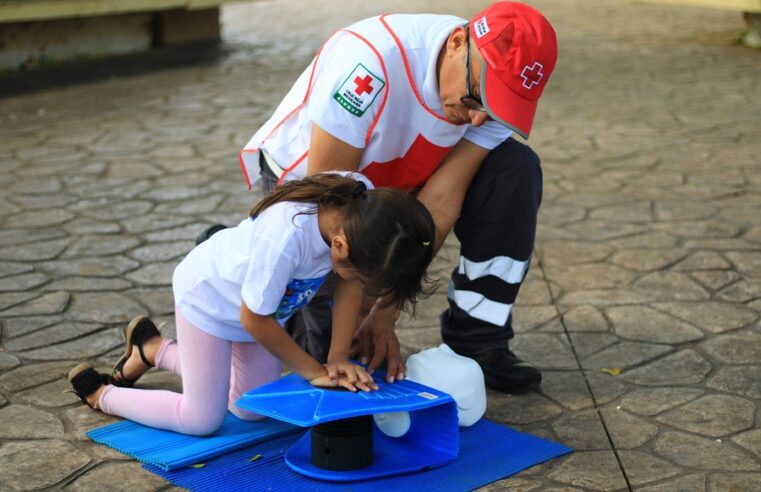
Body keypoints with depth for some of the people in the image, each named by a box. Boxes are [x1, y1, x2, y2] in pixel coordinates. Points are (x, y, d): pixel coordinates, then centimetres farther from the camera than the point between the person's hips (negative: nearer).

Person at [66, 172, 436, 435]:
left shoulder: (363, 205, -28)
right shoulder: (285, 238, -45)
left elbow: (349, 285, -12)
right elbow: (253, 318, -28)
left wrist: (338, 358, -19)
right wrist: (314, 371, -19)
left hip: (264, 302, 7)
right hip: (209, 294, -7)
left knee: (253, 410, 16)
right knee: (203, 420, -2)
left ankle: (152, 348, 34)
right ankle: (100, 394, 22)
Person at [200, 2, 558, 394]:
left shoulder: (496, 85, -22)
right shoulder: (373, 58, -39)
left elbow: (440, 204, -23)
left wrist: (386, 314, -27)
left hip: (393, 179, 5)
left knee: (515, 170, -20)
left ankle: (477, 343, -8)